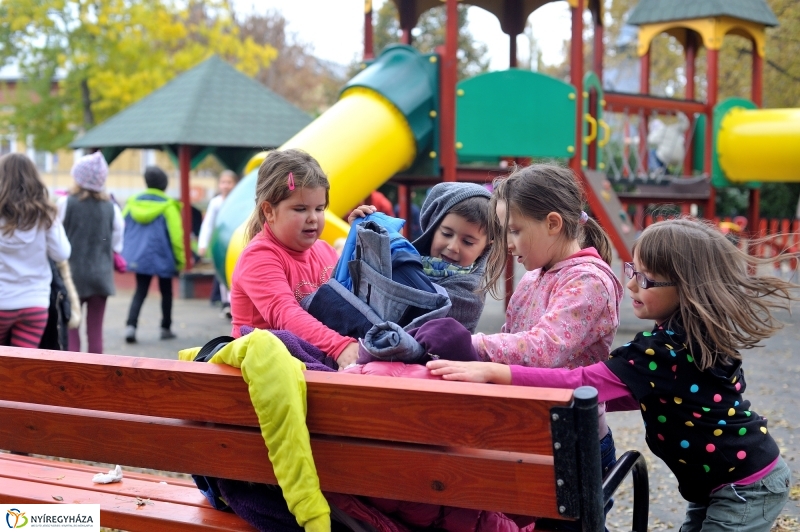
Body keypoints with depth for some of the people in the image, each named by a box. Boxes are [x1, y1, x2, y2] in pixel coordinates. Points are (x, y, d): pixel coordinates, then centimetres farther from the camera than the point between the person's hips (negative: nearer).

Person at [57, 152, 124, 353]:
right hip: (101, 274, 2)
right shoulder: (111, 207, -1)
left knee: (70, 329, 3)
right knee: (95, 330, 7)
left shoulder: (66, 203, -7)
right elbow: (117, 245, 5)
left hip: (73, 273, -2)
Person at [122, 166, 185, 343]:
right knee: (166, 292, 15)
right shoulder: (168, 206, -11)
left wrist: (124, 252, 17)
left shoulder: (133, 202, 3)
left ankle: (131, 325, -10)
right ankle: (166, 328, 20)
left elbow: (121, 228, 6)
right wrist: (180, 259, -3)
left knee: (140, 291, 9)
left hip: (138, 257, 3)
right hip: (162, 257, -3)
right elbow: (176, 234, -12)